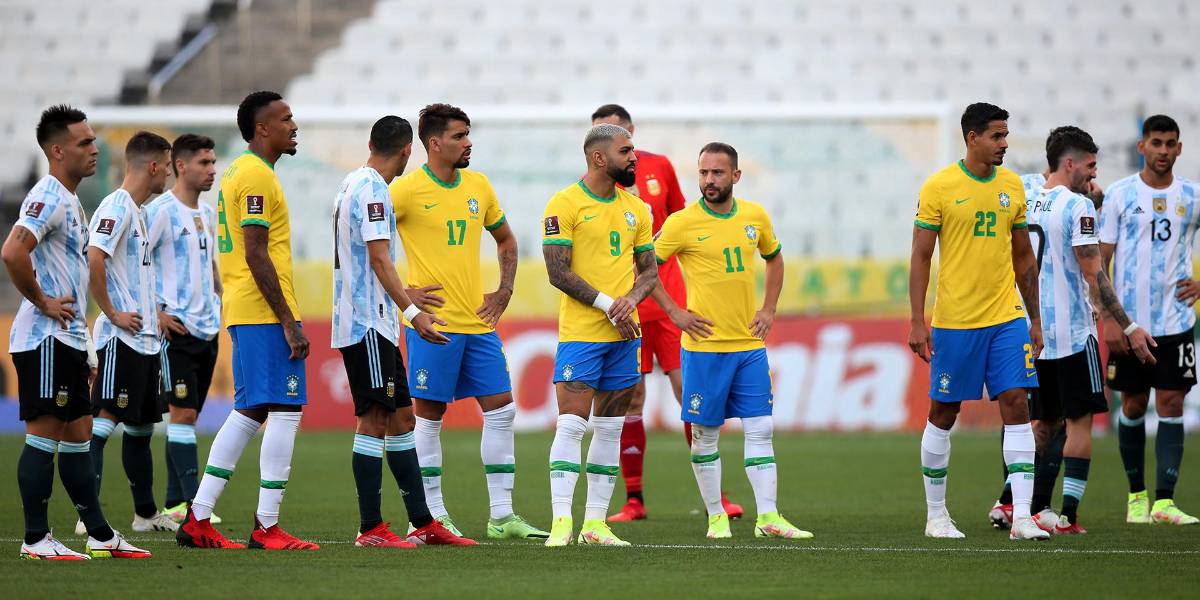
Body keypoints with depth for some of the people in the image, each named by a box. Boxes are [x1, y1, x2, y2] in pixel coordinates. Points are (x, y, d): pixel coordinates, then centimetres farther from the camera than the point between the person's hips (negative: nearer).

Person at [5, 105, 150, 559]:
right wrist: (42, 302, -18)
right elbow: (12, 253, -28)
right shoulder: (48, 198, -14)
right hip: (45, 339, -10)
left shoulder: (71, 202, 18)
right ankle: (36, 539, -4)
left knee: (77, 435, 12)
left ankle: (100, 535, 16)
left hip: (68, 338, 10)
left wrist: (84, 350, 23)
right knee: (44, 433, -7)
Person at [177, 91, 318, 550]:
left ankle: (197, 520, 11)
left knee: (248, 413, 12)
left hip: (242, 314, 10)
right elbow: (256, 256, -19)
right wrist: (289, 323, -19)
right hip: (265, 314, -10)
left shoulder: (237, 173, 18)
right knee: (285, 411, -7)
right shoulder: (257, 176, -13)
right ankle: (267, 528, -7)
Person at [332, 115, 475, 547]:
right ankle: (370, 528, -7)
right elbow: (379, 258, -20)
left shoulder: (354, 184, 18)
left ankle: (422, 523, 14)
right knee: (374, 419, -8)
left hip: (374, 324, 10)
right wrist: (413, 312, -21)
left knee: (401, 418, 11)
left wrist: (405, 298, 37)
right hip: (368, 322, -10)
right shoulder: (372, 188, -13)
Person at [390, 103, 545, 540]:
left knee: (501, 409, 3)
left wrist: (504, 292, 12)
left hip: (479, 322, 6)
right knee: (429, 414, -1)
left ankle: (502, 516, 8)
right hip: (433, 321, -6)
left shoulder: (478, 186, 10)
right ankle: (432, 516, 6)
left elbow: (506, 241, 25)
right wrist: (401, 293, -10)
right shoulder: (407, 190, -8)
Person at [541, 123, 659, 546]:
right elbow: (557, 271, -11)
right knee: (571, 425, -11)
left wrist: (630, 300, -8)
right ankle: (561, 523, -12)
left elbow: (649, 271, 14)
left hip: (623, 334, 6)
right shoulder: (565, 204, -6)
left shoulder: (635, 209, 13)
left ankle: (595, 523, 11)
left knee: (610, 428, 7)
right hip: (580, 333, -6)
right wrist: (607, 304, -15)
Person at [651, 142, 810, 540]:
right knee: (705, 432, 2)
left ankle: (768, 517, -2)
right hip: (705, 346, -4)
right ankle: (716, 517, 12)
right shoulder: (683, 223, -8)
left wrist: (768, 309, 11)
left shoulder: (755, 217, 5)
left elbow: (774, 257, 23)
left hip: (750, 344, 4)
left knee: (760, 429, -1)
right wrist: (674, 313, -8)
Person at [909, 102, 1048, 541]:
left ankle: (1022, 517, -9)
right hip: (954, 321, -3)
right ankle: (936, 514, 19)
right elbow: (920, 257, -5)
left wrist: (1035, 319, 14)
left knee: (1016, 406, -6)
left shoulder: (1012, 186, 7)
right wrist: (917, 322, -10)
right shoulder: (939, 187, -7)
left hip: (1007, 318, 4)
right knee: (943, 413, 5)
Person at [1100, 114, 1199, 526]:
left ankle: (1164, 501, -7)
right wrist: (1108, 320, -9)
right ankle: (1136, 495, 20)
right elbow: (1099, 262, -2)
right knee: (1133, 405, 6)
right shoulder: (1119, 195, -2)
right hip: (1129, 322, -1)